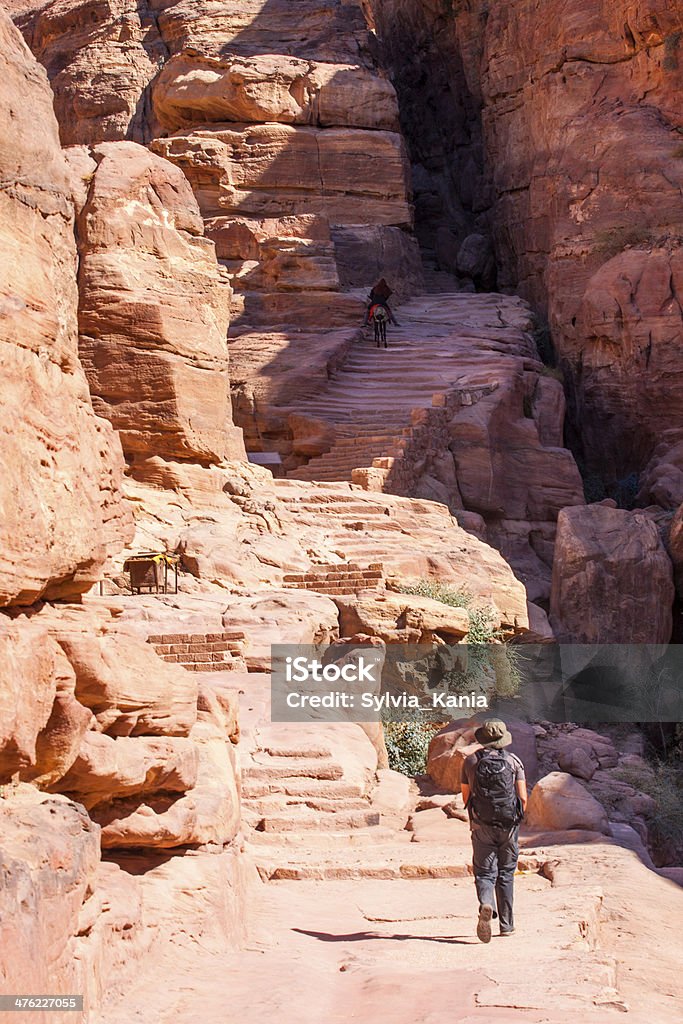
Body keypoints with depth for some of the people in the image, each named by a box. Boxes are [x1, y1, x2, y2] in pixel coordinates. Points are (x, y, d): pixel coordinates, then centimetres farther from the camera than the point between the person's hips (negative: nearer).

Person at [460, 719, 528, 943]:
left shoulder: (471, 761, 3)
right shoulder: (513, 761, 1)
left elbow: (465, 797, 8)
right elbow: (523, 798, -2)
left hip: (482, 826, 0)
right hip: (509, 825, 0)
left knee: (484, 872, 2)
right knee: (506, 874, 13)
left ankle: (486, 906, -28)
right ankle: (506, 924, 18)